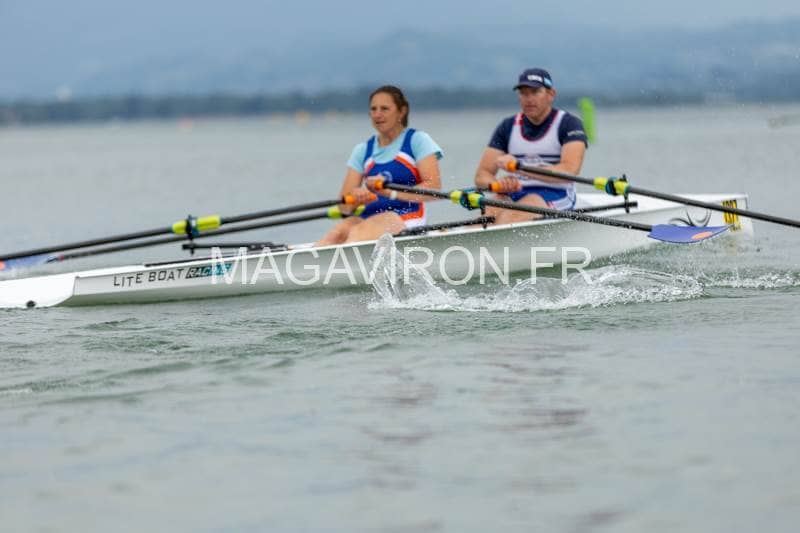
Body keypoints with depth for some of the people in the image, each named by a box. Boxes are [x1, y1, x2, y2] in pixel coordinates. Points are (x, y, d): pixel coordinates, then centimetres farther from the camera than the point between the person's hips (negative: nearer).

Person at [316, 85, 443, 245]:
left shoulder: (417, 140, 5)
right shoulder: (363, 150, 18)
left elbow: (434, 188, -9)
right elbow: (344, 205, 10)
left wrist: (391, 192, -21)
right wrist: (356, 199, -16)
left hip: (406, 217, -4)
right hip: (369, 216, 4)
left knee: (358, 233, -34)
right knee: (336, 234, -29)